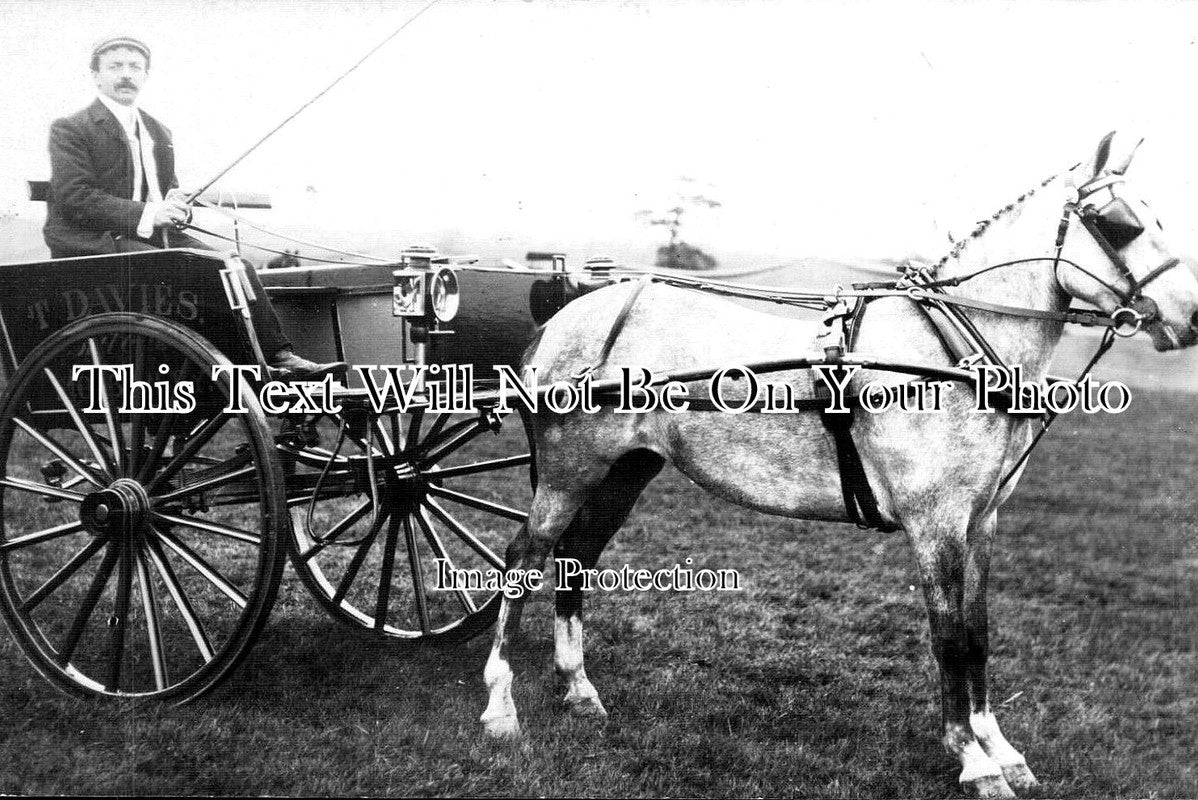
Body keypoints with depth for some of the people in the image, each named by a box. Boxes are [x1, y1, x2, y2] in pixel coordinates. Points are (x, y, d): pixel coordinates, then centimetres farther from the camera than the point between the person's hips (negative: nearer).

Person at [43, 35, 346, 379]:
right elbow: (73, 197, -12)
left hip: (156, 234, 7)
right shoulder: (70, 129, 0)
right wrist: (144, 215, -22)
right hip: (99, 241, -6)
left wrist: (176, 208, -1)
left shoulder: (158, 131, 22)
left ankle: (278, 355, -18)